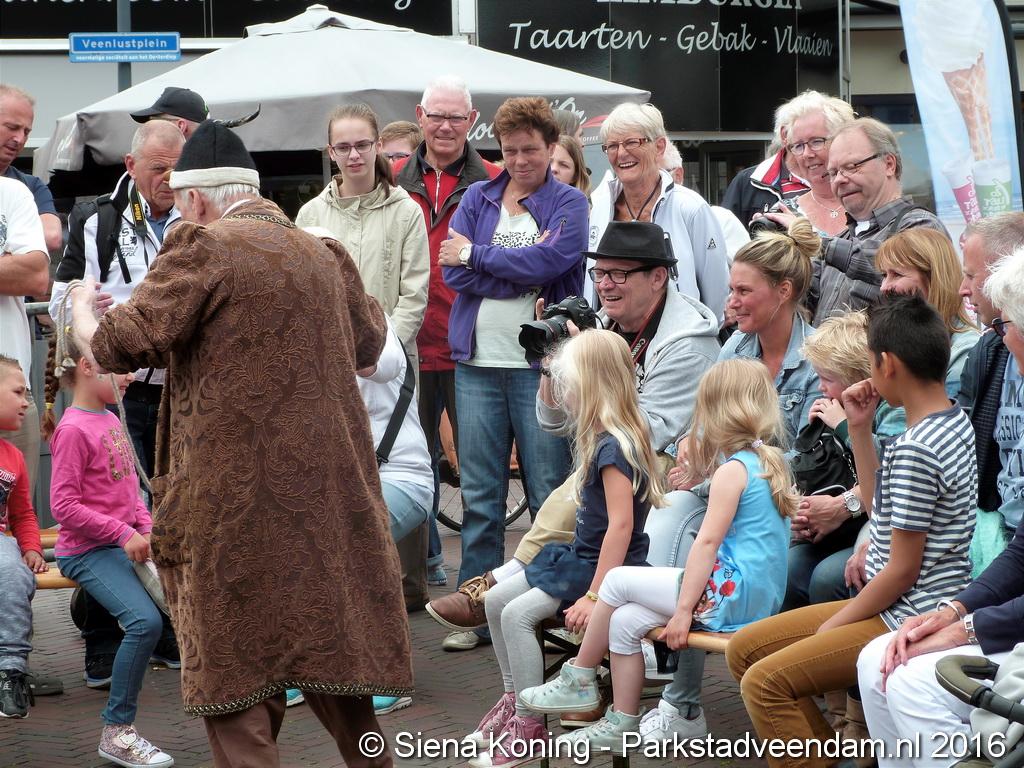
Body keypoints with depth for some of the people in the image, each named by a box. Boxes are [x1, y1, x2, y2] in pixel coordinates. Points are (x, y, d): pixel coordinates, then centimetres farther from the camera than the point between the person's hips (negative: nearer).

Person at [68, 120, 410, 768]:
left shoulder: (203, 248, -10)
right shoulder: (324, 255, 10)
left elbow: (122, 345, -14)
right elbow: (369, 343, 25)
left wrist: (83, 311, 6)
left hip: (237, 491, -6)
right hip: (328, 489, 6)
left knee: (236, 658, 3)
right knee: (327, 636, 17)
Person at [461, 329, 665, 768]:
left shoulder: (614, 447, -23)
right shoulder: (600, 439, 7)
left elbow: (621, 524, -30)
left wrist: (594, 595, -30)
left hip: (606, 567, -11)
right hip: (580, 556, 11)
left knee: (517, 613, -21)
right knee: (496, 600, 10)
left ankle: (528, 725, -14)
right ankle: (514, 698, 19)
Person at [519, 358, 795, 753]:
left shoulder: (732, 469, -12)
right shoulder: (770, 463, 15)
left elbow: (707, 542, -17)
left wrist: (683, 609, -18)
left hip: (730, 596, -9)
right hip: (761, 598, 9)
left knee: (617, 581, 3)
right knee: (625, 620, 10)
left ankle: (579, 681, 15)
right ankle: (622, 726, 11)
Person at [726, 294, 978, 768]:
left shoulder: (913, 451, -22)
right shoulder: (954, 422, 8)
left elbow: (902, 571, -20)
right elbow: (880, 508, 18)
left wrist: (831, 628, -9)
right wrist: (859, 430, 8)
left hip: (908, 620, -10)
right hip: (909, 611, 10)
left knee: (764, 683, -22)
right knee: (744, 650, 11)